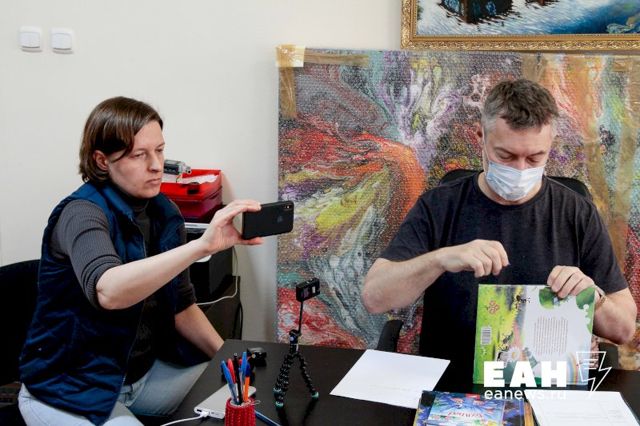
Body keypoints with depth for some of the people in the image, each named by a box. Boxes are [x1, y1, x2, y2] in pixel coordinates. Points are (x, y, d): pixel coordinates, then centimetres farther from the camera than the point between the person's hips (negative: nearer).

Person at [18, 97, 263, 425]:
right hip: (72, 389, -7)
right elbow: (108, 292, -41)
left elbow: (181, 306, 8)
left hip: (145, 371, 7)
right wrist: (203, 245, -49)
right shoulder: (82, 213, -20)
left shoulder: (164, 213, 1)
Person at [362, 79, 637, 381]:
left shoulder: (578, 215, 1)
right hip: (448, 388, -3)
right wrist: (441, 258, -26)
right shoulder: (438, 207, -2)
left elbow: (624, 330, 6)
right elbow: (373, 298, -11)